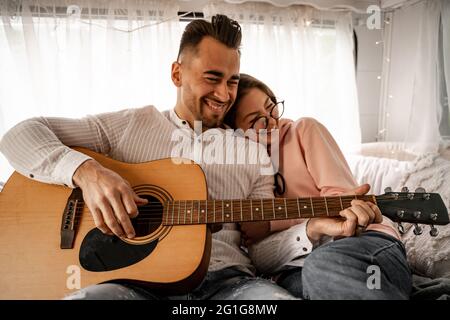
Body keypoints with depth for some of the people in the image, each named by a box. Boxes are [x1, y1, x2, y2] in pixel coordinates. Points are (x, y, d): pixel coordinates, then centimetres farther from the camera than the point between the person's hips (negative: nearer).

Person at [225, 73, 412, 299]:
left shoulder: (304, 130, 7)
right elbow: (258, 255, -2)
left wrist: (269, 224, -10)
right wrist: (314, 228, -21)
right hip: (296, 267, 0)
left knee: (321, 267, -36)